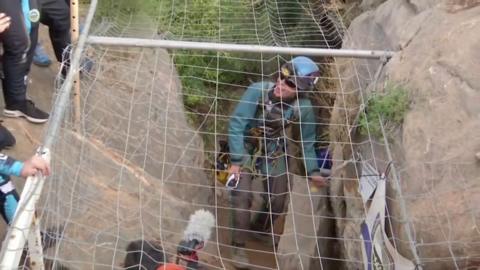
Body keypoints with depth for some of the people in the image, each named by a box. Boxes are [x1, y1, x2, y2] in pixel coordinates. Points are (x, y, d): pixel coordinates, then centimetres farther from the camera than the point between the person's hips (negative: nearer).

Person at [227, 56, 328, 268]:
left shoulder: (304, 108, -21)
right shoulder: (258, 91, -29)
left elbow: (307, 141, -5)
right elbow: (236, 124, -25)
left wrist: (313, 171, -11)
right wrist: (236, 161, -26)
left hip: (274, 152, 3)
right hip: (245, 148, -2)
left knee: (278, 199, 8)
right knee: (242, 195, -15)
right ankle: (239, 246, 4)